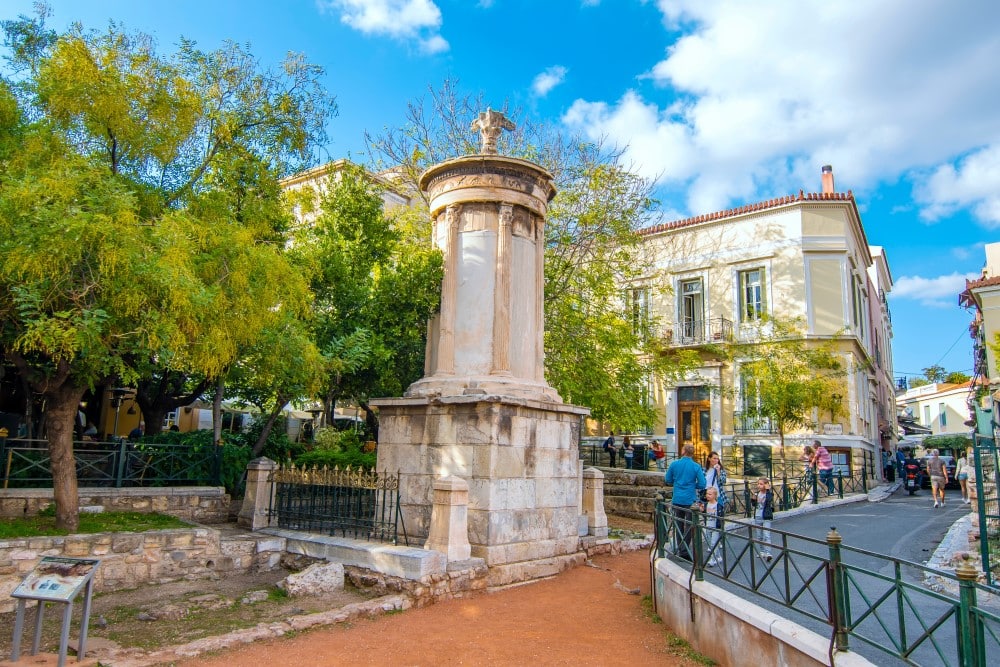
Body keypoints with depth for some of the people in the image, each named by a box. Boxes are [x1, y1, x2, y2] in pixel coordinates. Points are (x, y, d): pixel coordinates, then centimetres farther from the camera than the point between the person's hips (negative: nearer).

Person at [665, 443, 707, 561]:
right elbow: (702, 484, -10)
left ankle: (681, 550, 19)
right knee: (689, 526, 5)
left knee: (679, 525, 13)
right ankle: (685, 551, 4)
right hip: (690, 500, -2)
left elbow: (667, 480, 5)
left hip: (677, 499, 2)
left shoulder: (674, 464, -3)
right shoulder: (696, 467, -8)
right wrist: (692, 485, 9)